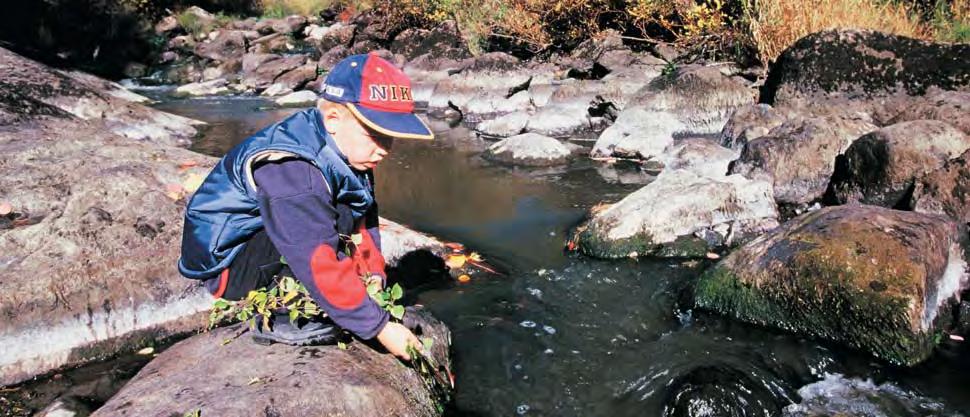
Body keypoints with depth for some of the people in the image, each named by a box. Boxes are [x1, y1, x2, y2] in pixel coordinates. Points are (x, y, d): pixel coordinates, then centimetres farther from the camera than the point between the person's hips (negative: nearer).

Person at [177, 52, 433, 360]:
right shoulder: (290, 171, -32)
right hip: (227, 265, -10)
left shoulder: (351, 151, -4)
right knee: (338, 218, -27)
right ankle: (278, 318, -17)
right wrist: (379, 326, -31)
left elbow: (363, 222, 4)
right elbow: (320, 264, -35)